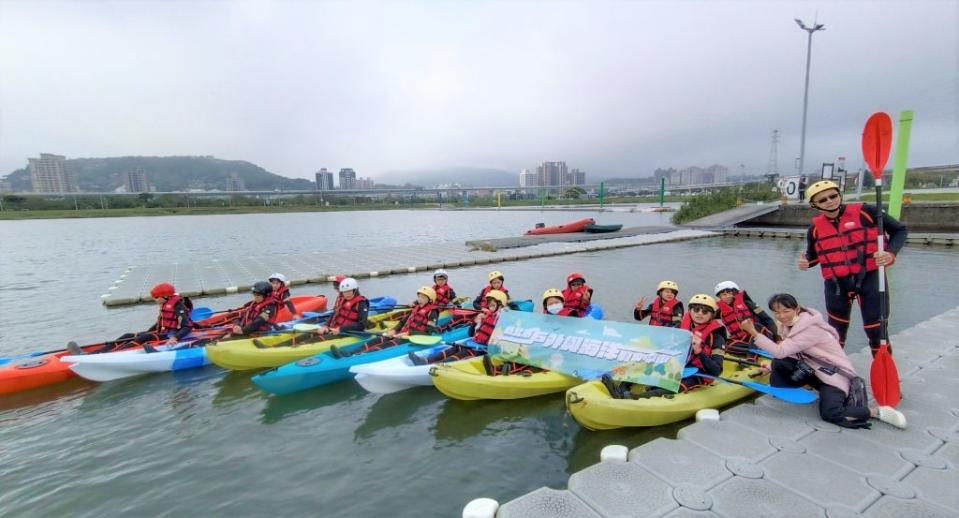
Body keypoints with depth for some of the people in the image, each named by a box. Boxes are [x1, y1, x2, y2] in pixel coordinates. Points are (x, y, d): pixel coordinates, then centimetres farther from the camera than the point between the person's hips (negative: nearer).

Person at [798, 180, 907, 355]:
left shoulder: (864, 212, -8)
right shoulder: (816, 227, 1)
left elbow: (899, 230, 0)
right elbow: (813, 254, 15)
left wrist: (891, 253, -17)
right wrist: (806, 262, -8)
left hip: (869, 277, -3)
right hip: (836, 283, 3)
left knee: (876, 329, 2)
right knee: (836, 330, 16)